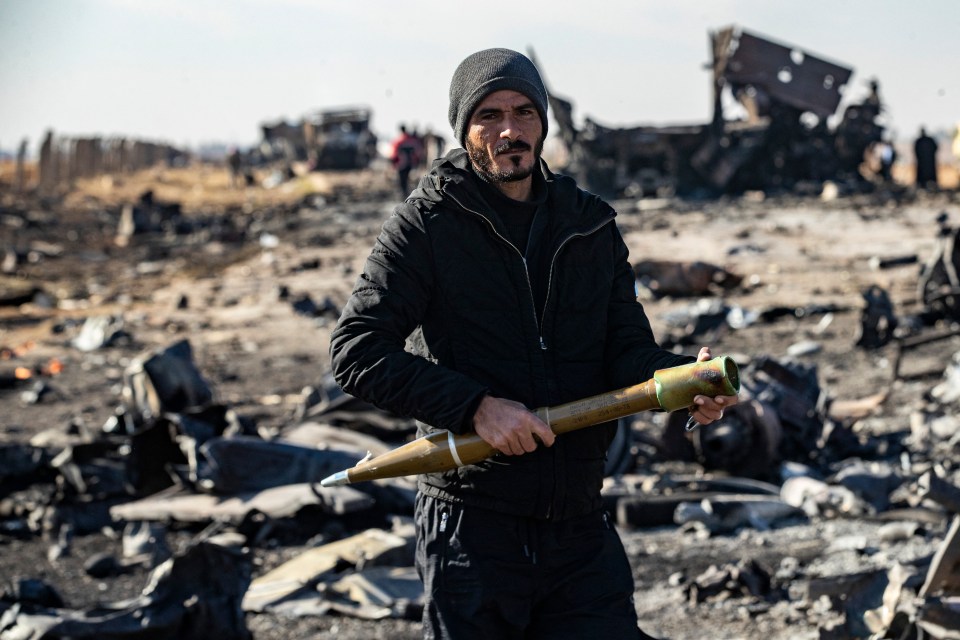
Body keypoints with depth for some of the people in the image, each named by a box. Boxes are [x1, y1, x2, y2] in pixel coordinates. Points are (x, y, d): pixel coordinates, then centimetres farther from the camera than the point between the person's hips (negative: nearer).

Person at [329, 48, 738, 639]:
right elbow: (356, 349, -12)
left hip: (581, 529, 4)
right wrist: (474, 406, -21)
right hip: (471, 529, -3)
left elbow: (629, 350, 5)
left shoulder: (592, 227, 10)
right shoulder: (427, 223, -4)